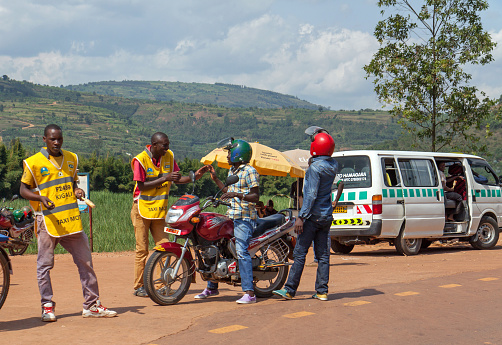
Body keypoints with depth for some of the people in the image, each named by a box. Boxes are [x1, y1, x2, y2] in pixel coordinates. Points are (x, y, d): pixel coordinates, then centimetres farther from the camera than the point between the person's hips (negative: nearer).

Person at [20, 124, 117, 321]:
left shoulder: (71, 159, 13)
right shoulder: (33, 162, -3)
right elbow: (24, 190, -1)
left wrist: (77, 191, 1)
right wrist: (40, 197, -19)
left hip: (72, 221, 4)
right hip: (48, 220, -4)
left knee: (85, 262, 6)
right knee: (45, 265, 0)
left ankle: (92, 305, 14)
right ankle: (47, 307, 11)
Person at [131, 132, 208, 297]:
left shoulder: (169, 156, 4)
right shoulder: (140, 160, -13)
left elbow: (177, 179, 8)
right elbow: (142, 186, -18)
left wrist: (194, 176, -8)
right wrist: (164, 178, -24)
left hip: (160, 209, 5)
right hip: (142, 209, -5)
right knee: (142, 249, -1)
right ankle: (139, 286, 8)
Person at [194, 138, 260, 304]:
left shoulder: (250, 171, -9)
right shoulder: (232, 171, 18)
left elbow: (256, 197, -15)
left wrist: (237, 194, -27)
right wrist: (215, 179, 23)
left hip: (244, 218, -9)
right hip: (230, 216, 9)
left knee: (241, 252, -17)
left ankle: (250, 293, -16)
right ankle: (212, 287, 24)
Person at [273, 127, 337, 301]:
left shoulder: (315, 167, -16)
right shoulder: (333, 165, 6)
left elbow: (311, 194, -21)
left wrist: (301, 216, -19)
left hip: (313, 215, -8)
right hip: (327, 215, 8)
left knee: (300, 253, -3)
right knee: (323, 254, 8)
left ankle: (290, 290, -1)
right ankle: (322, 291, 8)